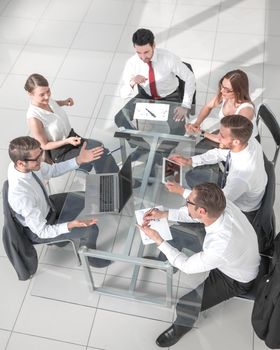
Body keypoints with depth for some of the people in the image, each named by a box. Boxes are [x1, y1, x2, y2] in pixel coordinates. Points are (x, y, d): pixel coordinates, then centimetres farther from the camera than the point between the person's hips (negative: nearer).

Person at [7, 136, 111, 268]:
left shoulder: (19, 163, -22)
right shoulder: (21, 196, -43)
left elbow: (52, 170, -7)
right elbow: (42, 232, -31)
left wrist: (79, 160, -19)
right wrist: (69, 225, -44)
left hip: (45, 206, 7)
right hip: (39, 229, -7)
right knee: (91, 229, -9)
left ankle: (60, 236, 34)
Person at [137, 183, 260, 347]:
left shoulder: (220, 248, -45)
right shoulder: (220, 204, -29)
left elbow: (187, 266, -26)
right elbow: (192, 214, -5)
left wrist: (158, 239, -23)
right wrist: (164, 214, -16)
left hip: (234, 281, -6)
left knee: (185, 306, -8)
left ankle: (182, 327, 26)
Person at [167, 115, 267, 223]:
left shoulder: (241, 178, -44)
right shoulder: (248, 140, -24)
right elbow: (220, 153, -4)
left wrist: (181, 191, -23)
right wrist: (189, 161, -11)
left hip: (241, 210, -7)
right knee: (191, 175, 10)